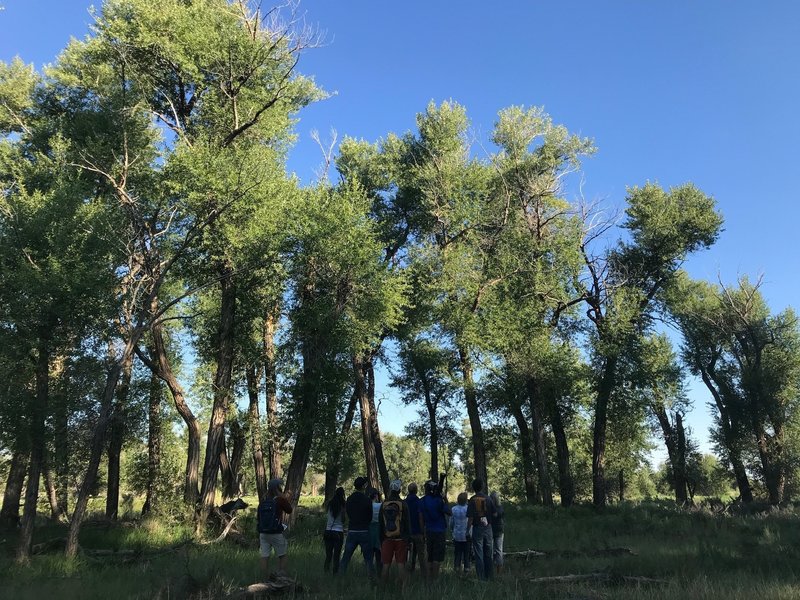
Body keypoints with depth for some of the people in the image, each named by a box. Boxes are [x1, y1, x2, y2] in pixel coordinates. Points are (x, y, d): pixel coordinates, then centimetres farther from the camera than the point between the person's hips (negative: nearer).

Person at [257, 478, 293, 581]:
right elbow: (289, 510, 5)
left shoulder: (262, 502, 7)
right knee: (282, 556, 9)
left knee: (264, 557, 5)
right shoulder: (280, 500, -10)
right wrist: (282, 496, 5)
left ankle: (266, 580, 8)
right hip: (276, 534, -4)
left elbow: (259, 520, 11)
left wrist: (259, 536, 19)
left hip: (263, 534, 4)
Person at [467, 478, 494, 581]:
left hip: (477, 528, -3)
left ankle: (481, 578, 5)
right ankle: (489, 576, 19)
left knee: (479, 555, 3)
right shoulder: (488, 499, -1)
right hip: (488, 528, 3)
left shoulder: (472, 500, -9)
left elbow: (470, 517, -11)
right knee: (488, 554, 14)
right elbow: (494, 514, 3)